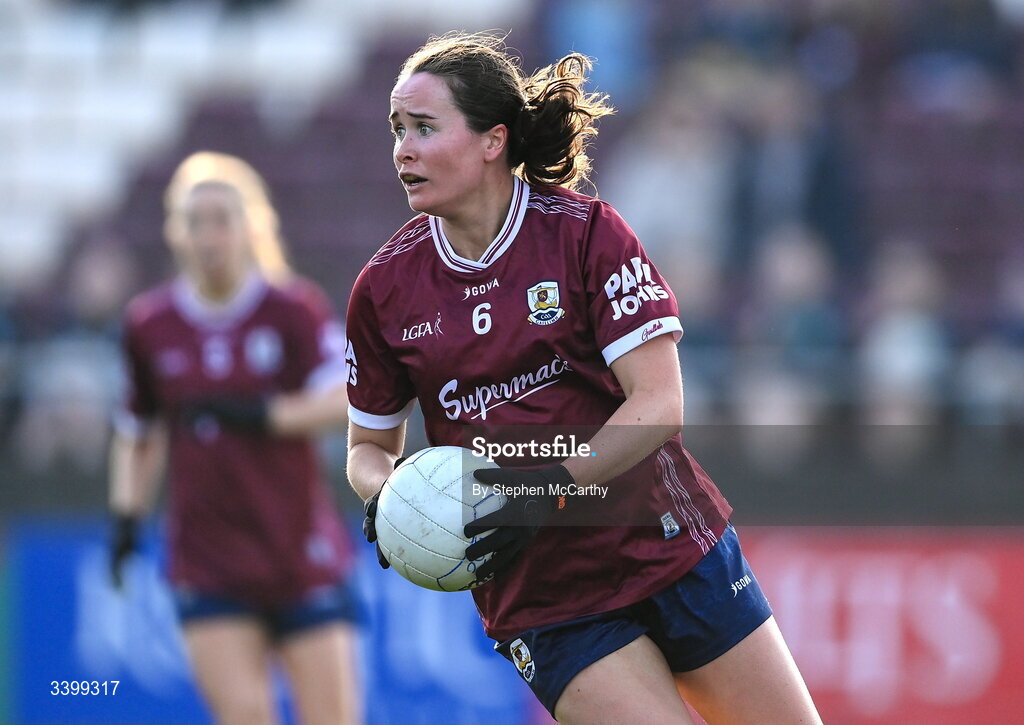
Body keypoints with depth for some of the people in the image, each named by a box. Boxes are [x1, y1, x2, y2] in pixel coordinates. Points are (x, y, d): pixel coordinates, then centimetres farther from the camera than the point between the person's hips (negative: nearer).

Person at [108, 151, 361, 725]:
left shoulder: (296, 308, -4)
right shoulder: (148, 325, 4)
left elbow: (345, 400, -18)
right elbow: (138, 434, 17)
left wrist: (259, 414, -27)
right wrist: (127, 517, 7)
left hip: (304, 557, -1)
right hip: (208, 565, 1)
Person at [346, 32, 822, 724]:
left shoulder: (584, 231, -8)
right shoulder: (383, 289, 0)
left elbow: (660, 403, -13)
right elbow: (372, 441, 12)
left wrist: (558, 485, -26)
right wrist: (383, 494, -11)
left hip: (672, 546, 0)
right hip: (541, 603, 0)